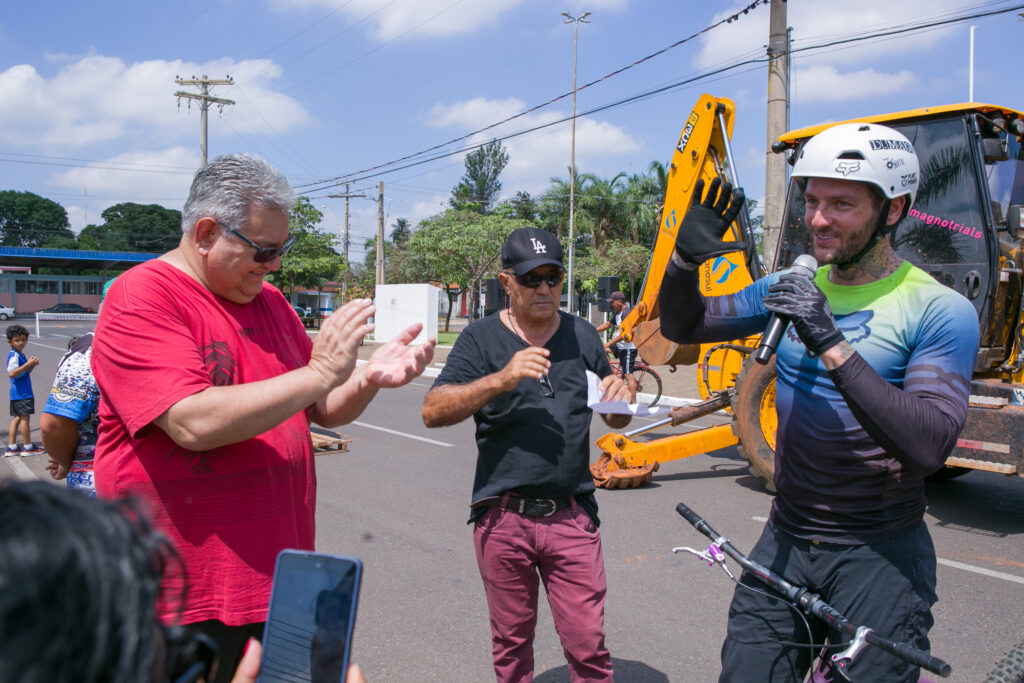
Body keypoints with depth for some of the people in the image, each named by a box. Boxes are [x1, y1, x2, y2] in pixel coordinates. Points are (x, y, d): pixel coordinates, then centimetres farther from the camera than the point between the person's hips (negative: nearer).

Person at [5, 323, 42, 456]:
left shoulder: (20, 355, 15)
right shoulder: (14, 356, -16)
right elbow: (11, 373, -28)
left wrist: (31, 365, 5)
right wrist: (28, 364, -27)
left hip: (17, 395, 10)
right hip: (22, 394, -10)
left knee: (17, 419, 12)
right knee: (25, 418, -4)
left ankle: (11, 447, 16)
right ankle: (27, 447, 2)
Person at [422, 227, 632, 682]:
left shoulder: (583, 336, 10)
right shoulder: (481, 339, 1)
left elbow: (617, 421, 16)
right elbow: (433, 411, -11)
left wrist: (618, 397, -8)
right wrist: (502, 379, -23)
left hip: (571, 516, 1)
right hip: (503, 519, -1)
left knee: (587, 644, 2)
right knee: (511, 641, 14)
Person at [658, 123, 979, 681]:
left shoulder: (939, 311, -12)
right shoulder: (790, 289, 4)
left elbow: (930, 446, -24)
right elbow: (683, 326, 11)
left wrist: (833, 346, -29)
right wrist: (685, 260, -8)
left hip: (880, 556, -4)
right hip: (786, 541, 5)